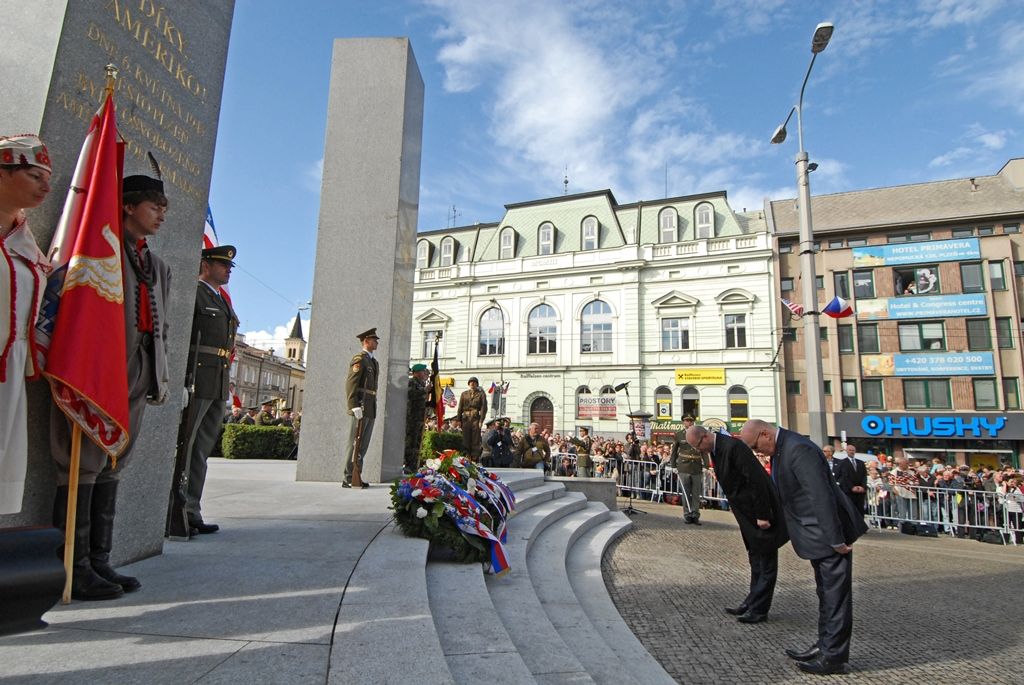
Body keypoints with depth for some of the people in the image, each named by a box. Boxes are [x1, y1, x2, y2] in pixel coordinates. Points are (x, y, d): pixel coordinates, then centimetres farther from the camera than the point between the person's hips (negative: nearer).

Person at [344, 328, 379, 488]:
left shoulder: (374, 362, 21)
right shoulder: (359, 359, -6)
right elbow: (351, 383, -15)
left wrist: (374, 408, 18)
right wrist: (354, 406, -22)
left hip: (371, 409, 9)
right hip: (361, 408, -9)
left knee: (363, 444, 11)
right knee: (356, 443, -5)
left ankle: (357, 476, 17)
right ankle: (349, 479, 0)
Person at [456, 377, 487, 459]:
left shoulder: (481, 394, 6)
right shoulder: (464, 394, 15)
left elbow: (484, 408, -2)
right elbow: (460, 407, 14)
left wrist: (481, 421, -11)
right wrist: (459, 420, 6)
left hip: (476, 419, -2)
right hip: (466, 418, 2)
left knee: (476, 440, -4)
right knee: (465, 439, 2)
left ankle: (475, 458, 0)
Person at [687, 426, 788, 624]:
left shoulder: (733, 446, -26)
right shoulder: (716, 449, 3)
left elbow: (756, 480, -27)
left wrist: (761, 515, -24)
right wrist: (733, 505, 12)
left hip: (761, 512, -10)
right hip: (747, 513, 10)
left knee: (766, 561, 3)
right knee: (755, 560, 18)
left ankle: (758, 609, 10)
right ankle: (752, 602, 28)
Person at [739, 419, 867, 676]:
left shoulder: (798, 449, -25)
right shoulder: (779, 450, 6)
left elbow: (821, 496, -27)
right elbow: (784, 492, 15)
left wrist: (836, 540, -24)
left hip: (830, 532, -10)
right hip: (817, 535, 10)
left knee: (835, 596, 2)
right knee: (826, 595, 20)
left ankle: (834, 657, 13)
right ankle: (824, 647, 32)